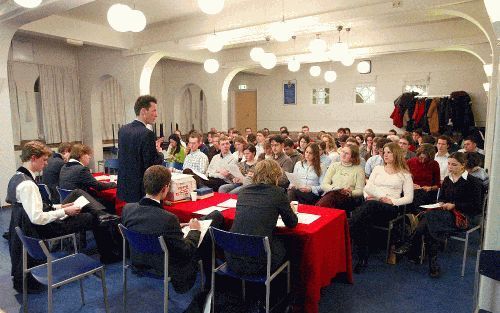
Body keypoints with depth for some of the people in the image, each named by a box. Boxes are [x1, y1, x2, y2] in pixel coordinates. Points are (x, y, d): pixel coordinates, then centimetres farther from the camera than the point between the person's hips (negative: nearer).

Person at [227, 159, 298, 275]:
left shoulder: (243, 191, 7)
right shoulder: (277, 193, -5)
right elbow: (292, 223, 7)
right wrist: (292, 211, 30)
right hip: (257, 264, -5)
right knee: (284, 243, 24)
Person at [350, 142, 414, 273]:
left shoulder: (404, 174, 15)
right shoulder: (378, 168, 25)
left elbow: (409, 198, 6)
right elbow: (368, 187, 17)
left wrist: (392, 201, -10)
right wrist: (367, 196, -5)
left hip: (390, 207, -2)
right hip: (372, 204, 3)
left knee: (371, 205, -40)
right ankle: (362, 258, -29)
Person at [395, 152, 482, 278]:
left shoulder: (472, 182, 2)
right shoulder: (447, 179, 19)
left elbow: (476, 205, -2)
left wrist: (454, 205, -11)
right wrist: (440, 203, 2)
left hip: (461, 216, -5)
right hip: (445, 213, 5)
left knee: (429, 216, -34)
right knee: (430, 226, -32)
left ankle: (410, 245, -33)